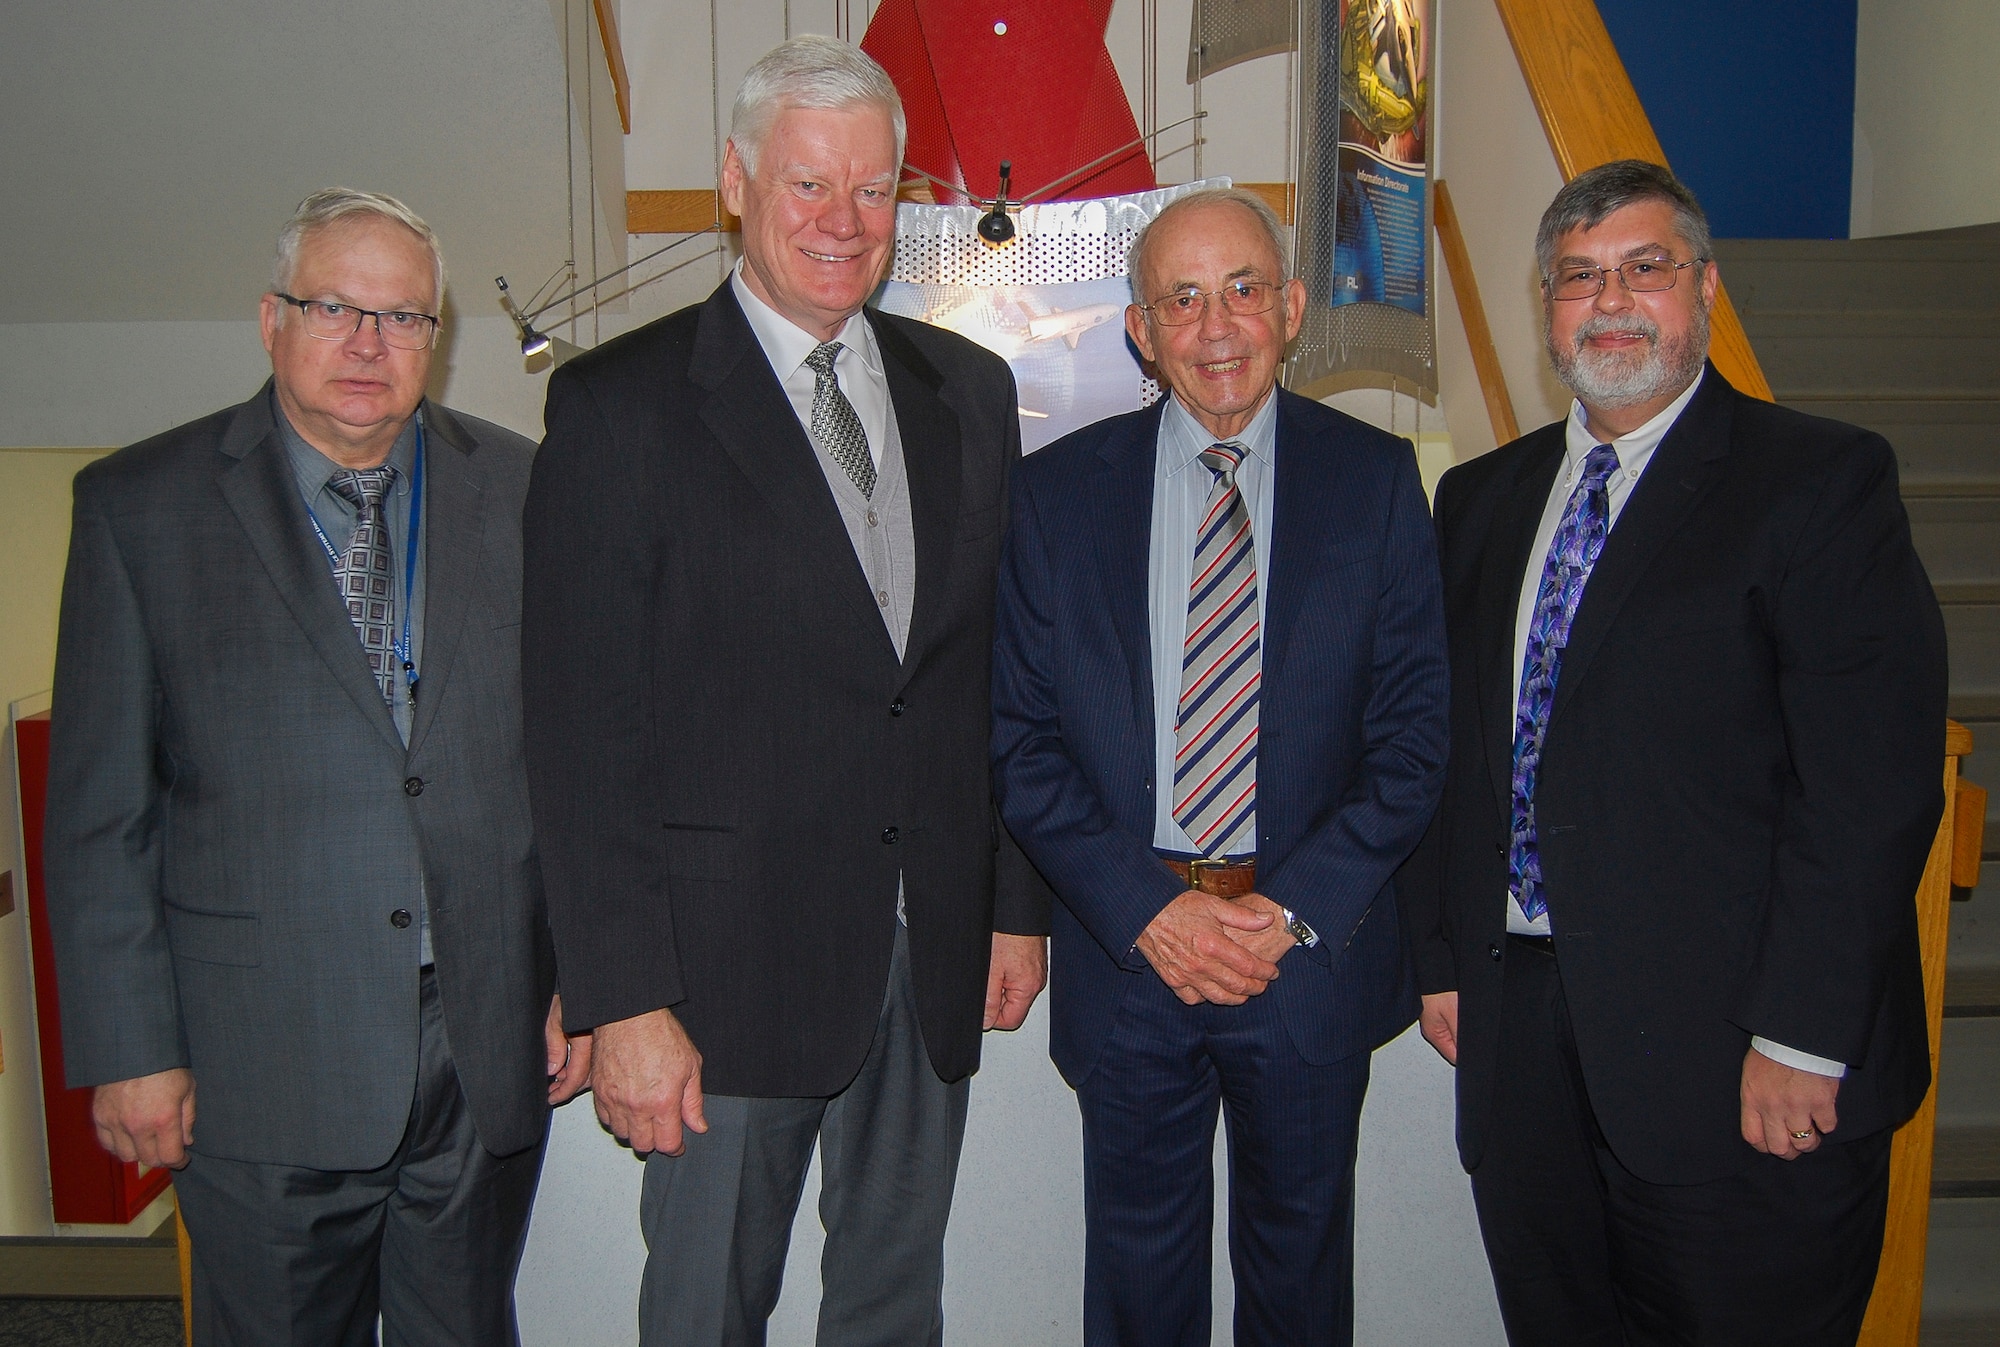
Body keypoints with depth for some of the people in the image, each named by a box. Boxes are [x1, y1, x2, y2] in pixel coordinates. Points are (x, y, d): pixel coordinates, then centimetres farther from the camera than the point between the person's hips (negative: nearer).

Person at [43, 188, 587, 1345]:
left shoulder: (521, 491, 2)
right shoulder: (140, 506, -2)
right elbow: (100, 810, -1)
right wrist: (129, 1046, -4)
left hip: (491, 1054, 2)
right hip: (261, 1074, -1)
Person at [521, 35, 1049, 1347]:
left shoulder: (968, 390, 8)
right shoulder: (621, 404, -7)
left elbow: (1005, 671, 11)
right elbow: (584, 730, -10)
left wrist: (1021, 900, 8)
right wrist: (624, 1000, -13)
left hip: (935, 953, 5)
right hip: (735, 956, -4)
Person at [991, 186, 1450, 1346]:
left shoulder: (1376, 479, -1)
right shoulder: (1059, 490, -1)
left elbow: (1414, 732, -3)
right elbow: (1022, 738, -3)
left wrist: (1296, 909, -13)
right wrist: (1146, 910, -13)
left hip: (1315, 945, 0)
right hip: (1124, 946, 1)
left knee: (1301, 1253, 20)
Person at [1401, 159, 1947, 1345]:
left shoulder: (1822, 480, -4)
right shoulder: (1482, 499, 12)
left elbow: (1872, 780, -12)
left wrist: (1801, 1037, -16)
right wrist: (1443, 955, 9)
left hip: (1735, 1063, -4)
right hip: (1519, 1033, 5)